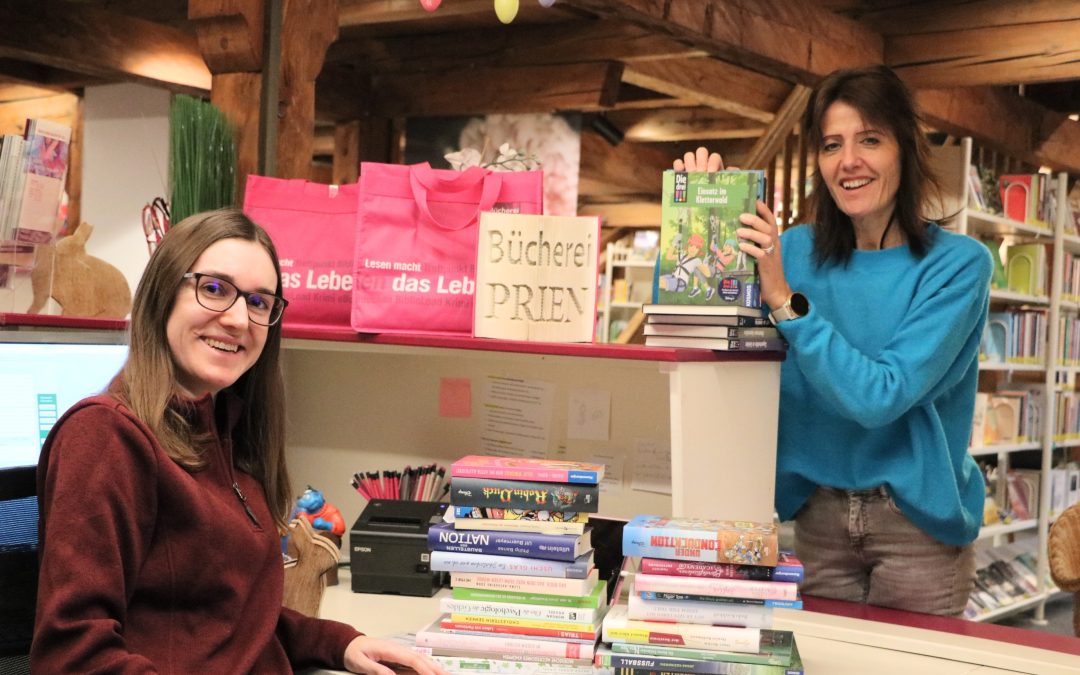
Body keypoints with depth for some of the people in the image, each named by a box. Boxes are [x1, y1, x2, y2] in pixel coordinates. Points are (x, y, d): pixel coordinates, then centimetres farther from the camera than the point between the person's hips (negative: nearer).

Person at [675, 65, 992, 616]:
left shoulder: (957, 263, -12)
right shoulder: (798, 253, 1)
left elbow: (882, 395, -23)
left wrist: (784, 299, -28)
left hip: (916, 520, -3)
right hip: (818, 514, 4)